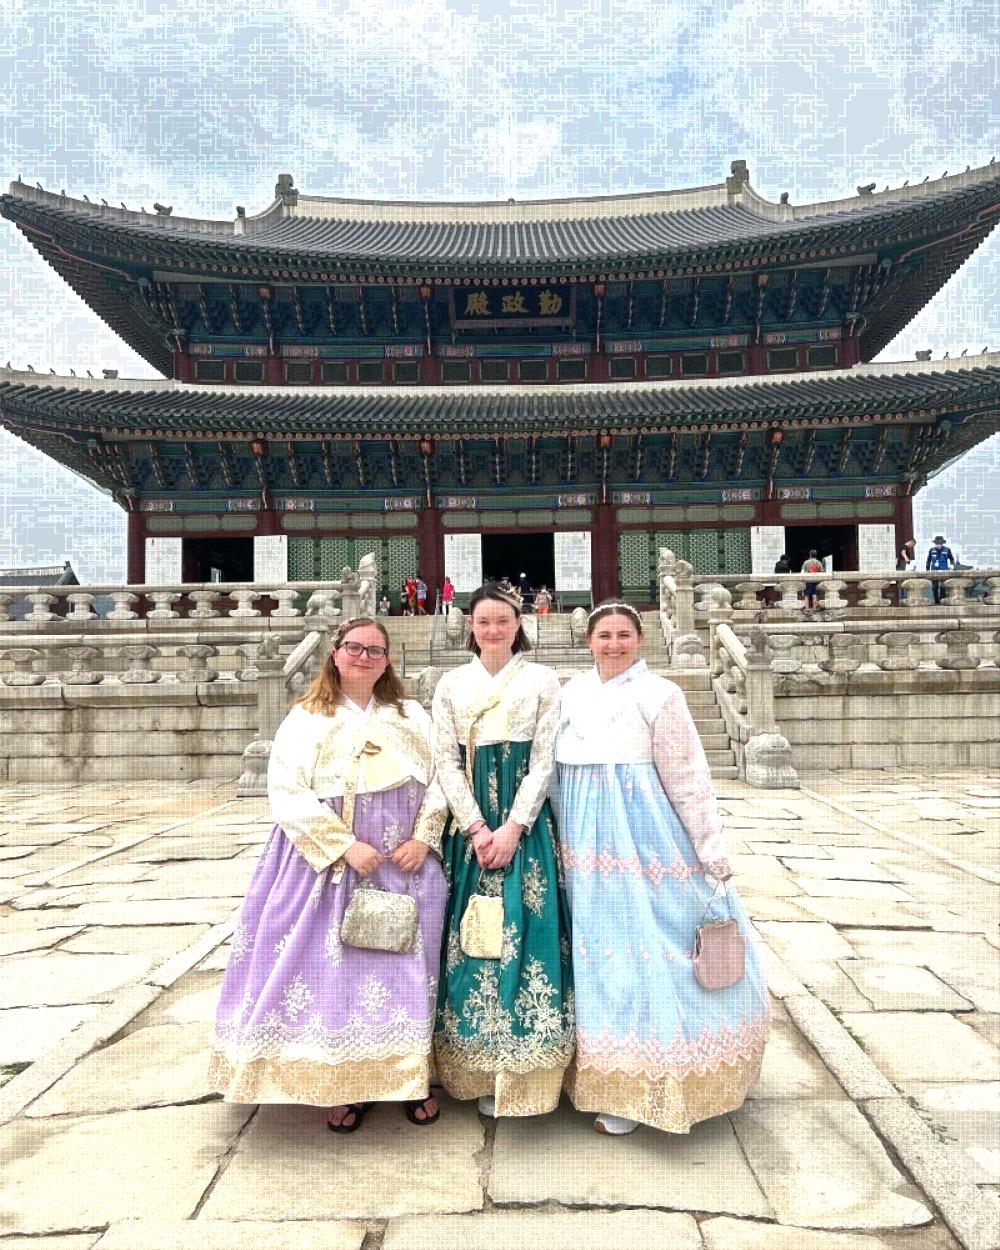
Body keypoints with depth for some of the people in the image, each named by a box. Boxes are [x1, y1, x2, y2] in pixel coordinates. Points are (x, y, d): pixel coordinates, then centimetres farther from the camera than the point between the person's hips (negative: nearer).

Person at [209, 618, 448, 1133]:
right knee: (337, 967, 3)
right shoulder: (306, 718, -1)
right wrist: (345, 846, -16)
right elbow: (287, 793, -10)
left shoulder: (411, 716, 9)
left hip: (407, 863, 3)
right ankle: (346, 1084, 20)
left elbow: (438, 779, 6)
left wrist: (423, 837, -9)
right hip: (331, 863, -2)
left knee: (406, 965, 9)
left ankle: (411, 1077, 25)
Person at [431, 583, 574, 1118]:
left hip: (525, 822, -2)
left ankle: (523, 1073, 12)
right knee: (470, 936, 4)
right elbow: (446, 761, 3)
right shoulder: (451, 685, 8)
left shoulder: (542, 680, 3)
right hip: (469, 824, 2)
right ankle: (481, 1074, 18)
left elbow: (544, 759, -2)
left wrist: (513, 828, -11)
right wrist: (477, 828, -8)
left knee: (526, 932, -3)